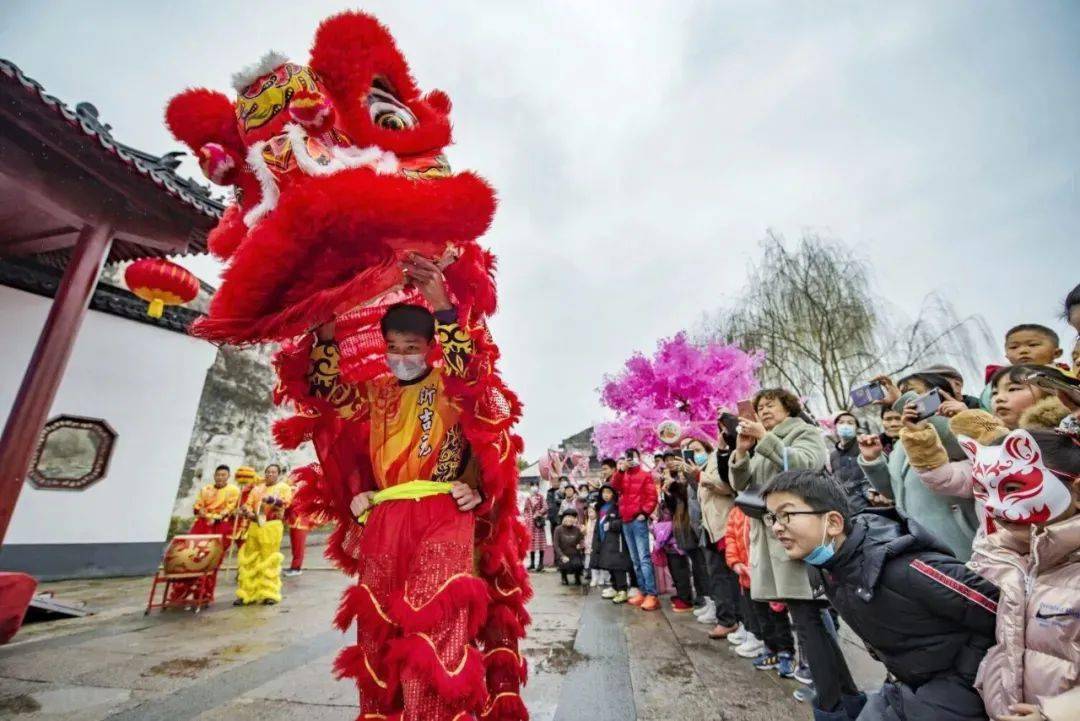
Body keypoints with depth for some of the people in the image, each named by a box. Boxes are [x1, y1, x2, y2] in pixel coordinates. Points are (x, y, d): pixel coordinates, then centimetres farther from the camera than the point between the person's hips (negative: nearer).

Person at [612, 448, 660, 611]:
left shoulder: (645, 475, -1)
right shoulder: (623, 476, 16)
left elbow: (652, 496, -8)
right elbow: (615, 486, -3)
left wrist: (645, 513, -13)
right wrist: (620, 470, -11)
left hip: (638, 520, -7)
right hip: (626, 521, 7)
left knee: (644, 558, -10)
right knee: (635, 560, 11)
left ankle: (652, 595, -7)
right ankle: (643, 592, 18)